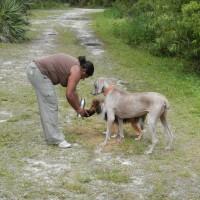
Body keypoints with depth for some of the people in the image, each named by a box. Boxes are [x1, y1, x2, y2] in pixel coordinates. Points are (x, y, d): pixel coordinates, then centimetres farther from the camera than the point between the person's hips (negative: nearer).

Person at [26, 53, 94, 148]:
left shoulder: (74, 65, 19)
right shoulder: (76, 71, -9)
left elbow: (72, 91, 24)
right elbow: (69, 95, -13)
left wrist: (79, 107, 25)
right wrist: (78, 109, 0)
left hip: (34, 68, 10)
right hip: (39, 72, -10)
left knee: (46, 106, 15)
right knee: (51, 105, -6)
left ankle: (51, 135, 22)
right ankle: (55, 139, -3)